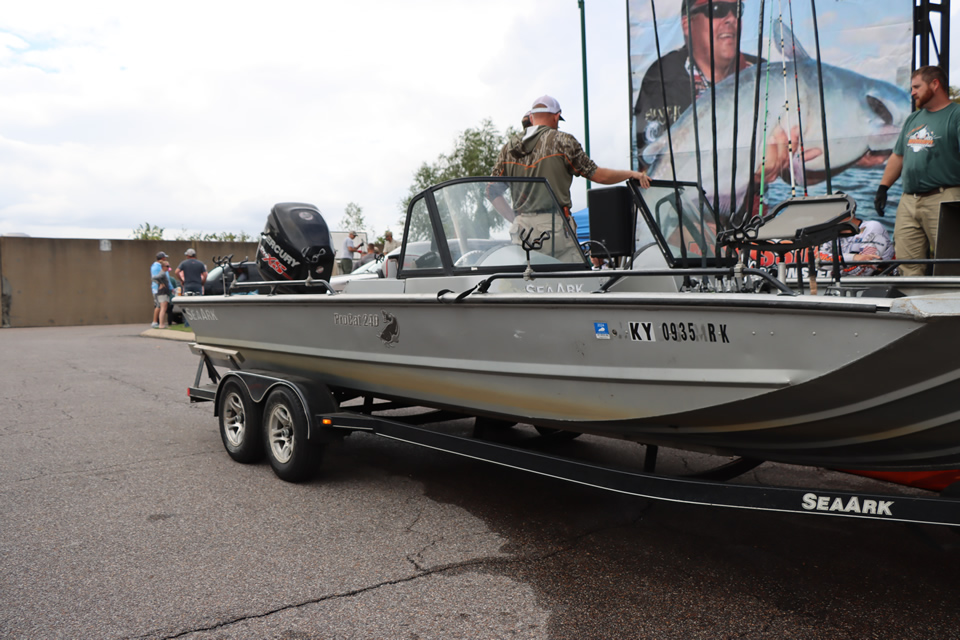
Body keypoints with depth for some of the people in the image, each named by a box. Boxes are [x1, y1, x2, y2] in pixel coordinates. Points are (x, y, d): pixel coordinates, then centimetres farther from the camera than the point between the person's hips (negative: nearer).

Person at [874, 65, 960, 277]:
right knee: (907, 265, 3)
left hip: (942, 200, -7)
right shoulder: (913, 119, 22)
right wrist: (883, 188, 16)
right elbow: (898, 156, 25)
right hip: (908, 202, 7)